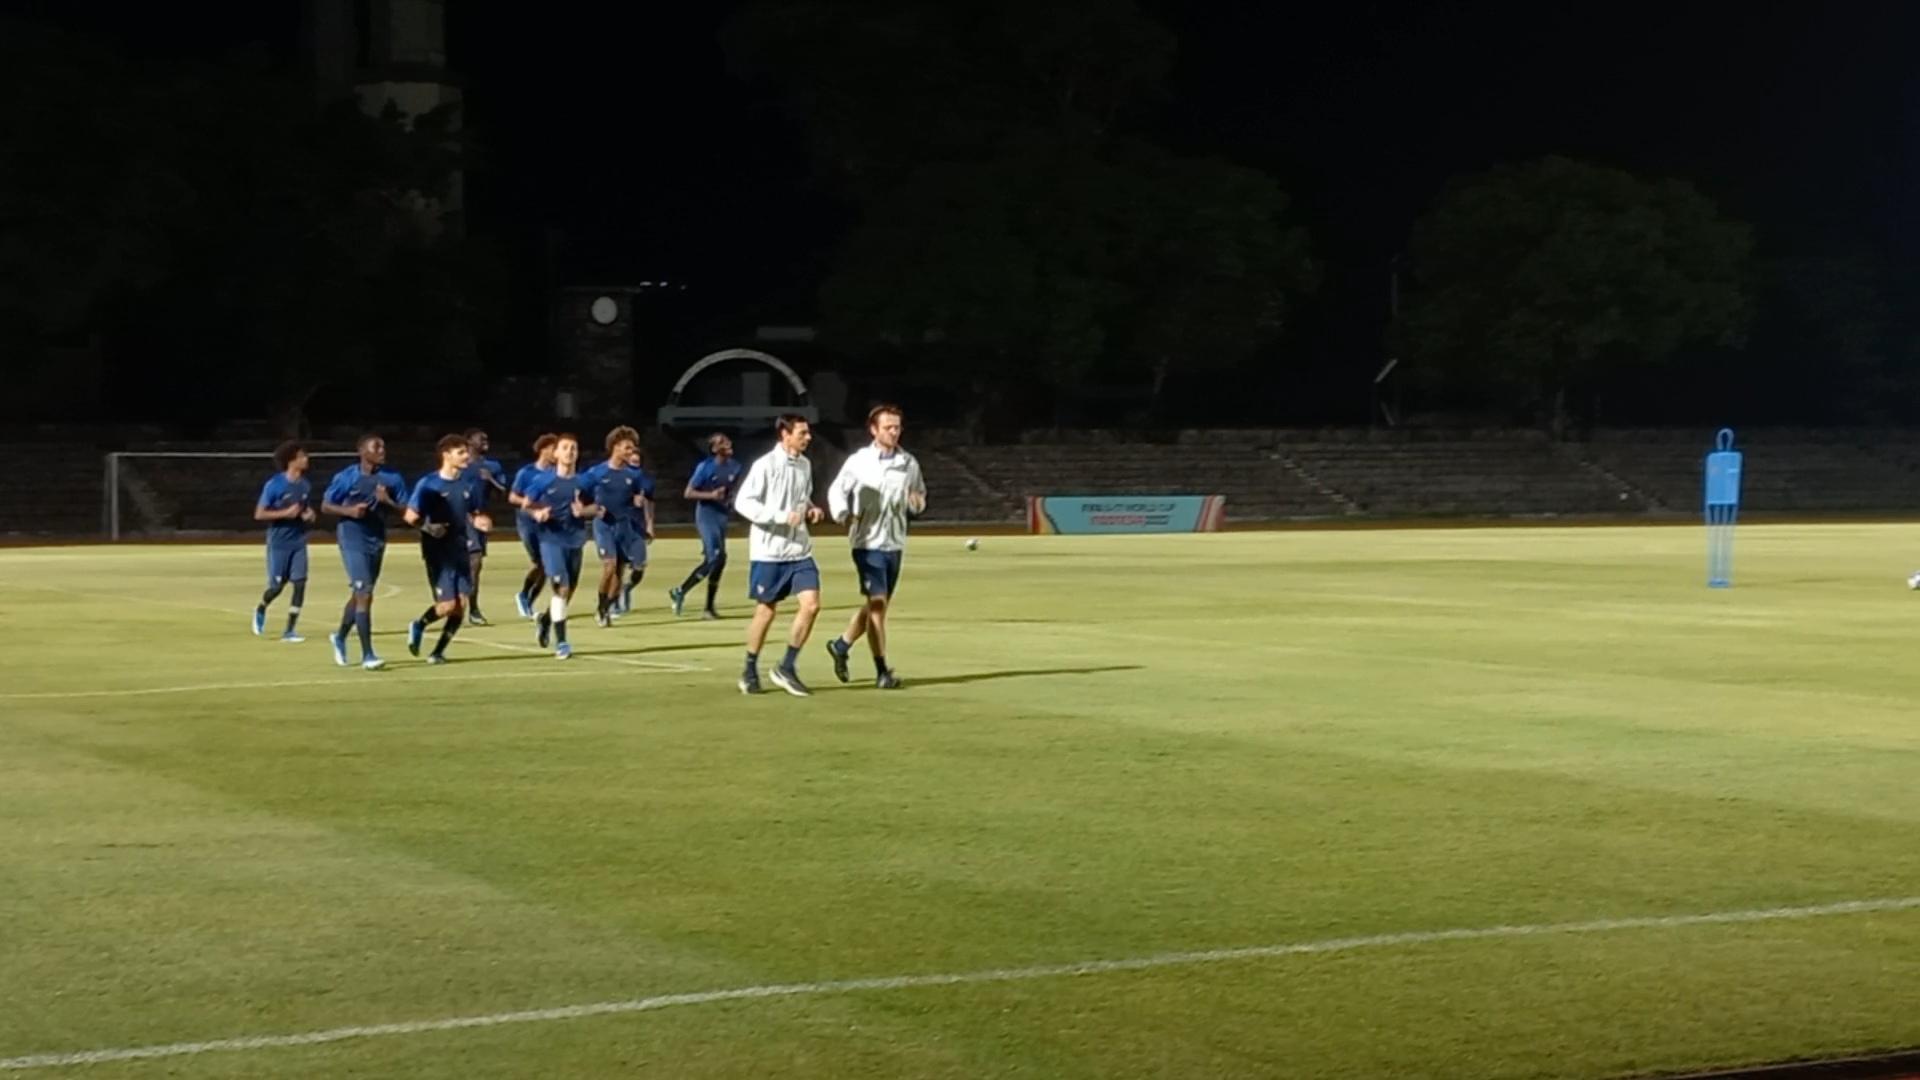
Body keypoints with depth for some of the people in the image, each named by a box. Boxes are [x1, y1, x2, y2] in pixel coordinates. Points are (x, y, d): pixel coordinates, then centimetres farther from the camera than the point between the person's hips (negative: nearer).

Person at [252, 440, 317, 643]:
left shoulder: (306, 485, 5)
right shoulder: (274, 484, -12)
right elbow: (259, 514, -12)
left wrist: (310, 516, -5)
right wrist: (286, 513, -22)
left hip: (299, 542, 5)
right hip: (279, 543, -5)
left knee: (300, 584, -6)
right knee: (277, 586, 0)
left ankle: (290, 630, 0)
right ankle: (261, 610, 33)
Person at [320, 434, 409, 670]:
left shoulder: (393, 478, 2)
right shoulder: (346, 477, -6)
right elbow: (325, 506, 0)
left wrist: (388, 502, -17)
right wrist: (349, 511, -18)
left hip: (377, 539, 5)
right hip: (352, 538, -5)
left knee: (360, 594, 17)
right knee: (364, 594, -13)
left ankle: (340, 637, 42)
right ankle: (367, 655, -11)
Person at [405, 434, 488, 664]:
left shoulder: (466, 484, 9)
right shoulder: (428, 484, -9)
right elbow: (410, 516, -7)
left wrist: (478, 521, -2)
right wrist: (427, 527, -26)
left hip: (461, 550, 6)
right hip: (438, 551, -6)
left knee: (461, 605, 0)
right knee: (447, 605, -11)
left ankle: (438, 652, 13)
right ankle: (418, 626, 19)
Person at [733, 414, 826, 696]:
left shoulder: (805, 465, 9)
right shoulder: (766, 465, -13)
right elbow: (743, 503, -15)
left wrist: (810, 509, 2)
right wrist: (782, 517, -22)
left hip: (799, 550, 6)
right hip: (769, 551, -6)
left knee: (811, 604, -7)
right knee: (765, 610, 3)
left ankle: (787, 668, 5)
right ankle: (750, 672, 20)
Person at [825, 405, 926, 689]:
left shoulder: (909, 463, 5)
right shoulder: (859, 461, -6)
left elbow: (919, 494, 16)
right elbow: (837, 490, 1)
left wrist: (917, 503, -8)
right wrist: (843, 514, -18)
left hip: (895, 543, 5)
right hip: (868, 542, -5)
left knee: (877, 604, 13)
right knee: (877, 603, -10)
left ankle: (841, 645, 34)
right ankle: (882, 671, -6)